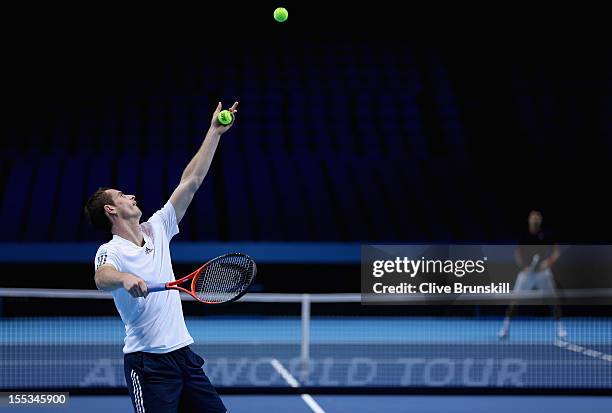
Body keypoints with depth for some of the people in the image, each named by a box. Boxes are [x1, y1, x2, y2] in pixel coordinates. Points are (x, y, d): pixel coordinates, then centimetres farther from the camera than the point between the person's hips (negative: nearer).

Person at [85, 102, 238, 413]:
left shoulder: (156, 230, 11)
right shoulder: (111, 252, -9)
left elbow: (190, 183, 13)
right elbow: (102, 278, -32)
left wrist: (214, 133, 12)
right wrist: (124, 278, -55)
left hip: (183, 352, 7)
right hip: (148, 362, -7)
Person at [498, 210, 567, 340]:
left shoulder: (546, 235, 0)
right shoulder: (523, 236, 3)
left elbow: (556, 251, 2)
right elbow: (517, 253, 9)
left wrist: (549, 262, -16)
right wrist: (522, 266, -8)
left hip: (543, 271, 0)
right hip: (527, 271, 0)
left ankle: (560, 328, 5)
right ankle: (505, 327, 1)